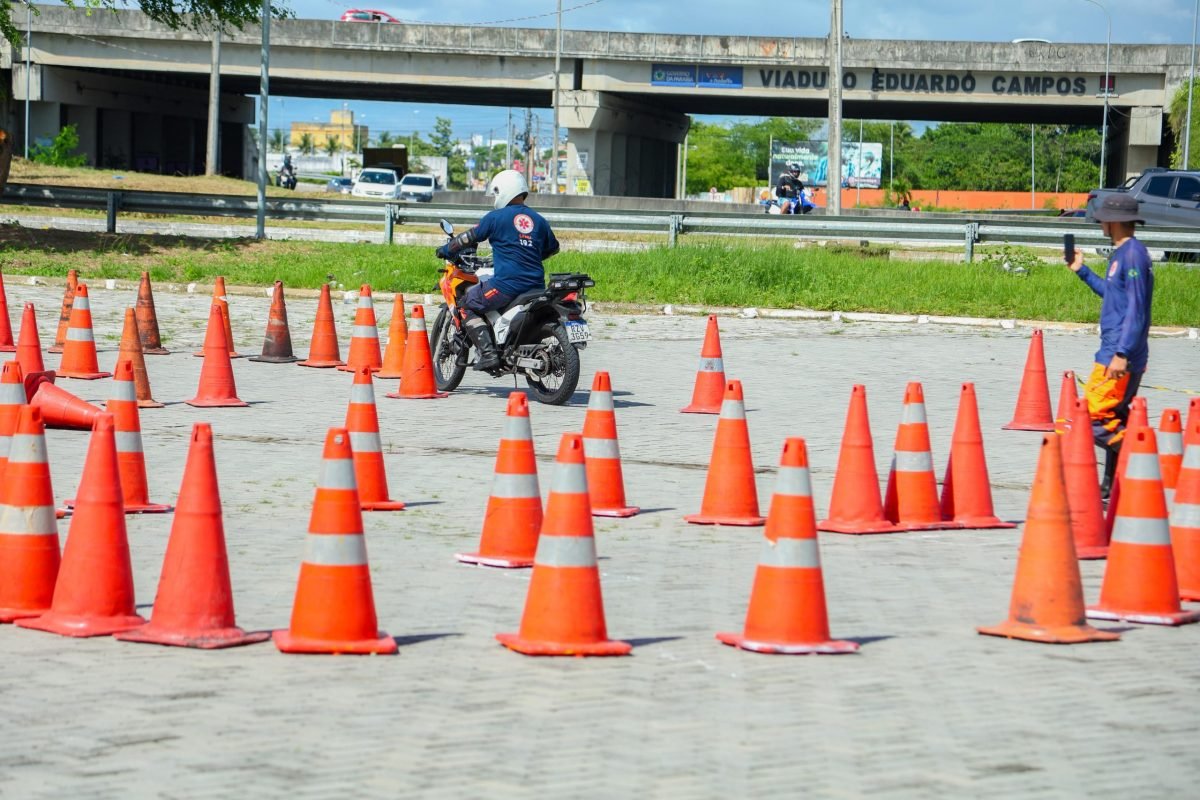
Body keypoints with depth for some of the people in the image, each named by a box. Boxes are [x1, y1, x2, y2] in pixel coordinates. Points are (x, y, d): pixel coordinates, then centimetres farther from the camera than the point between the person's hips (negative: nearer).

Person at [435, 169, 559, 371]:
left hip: (506, 284, -6)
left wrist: (446, 250, 20)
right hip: (536, 285, 6)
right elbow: (553, 247, 26)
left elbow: (470, 238, 4)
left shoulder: (496, 217, -3)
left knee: (467, 306, 5)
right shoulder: (538, 220, 13)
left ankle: (487, 353, -11)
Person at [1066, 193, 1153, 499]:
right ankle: (1113, 485, 21)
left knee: (1093, 419, -12)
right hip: (1114, 353, 10)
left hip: (1118, 357, -10)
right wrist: (1082, 271, 36)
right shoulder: (1123, 253, 15)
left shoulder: (1133, 255, -16)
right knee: (1112, 420, 15)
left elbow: (1136, 309, -22)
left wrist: (1121, 354, -26)